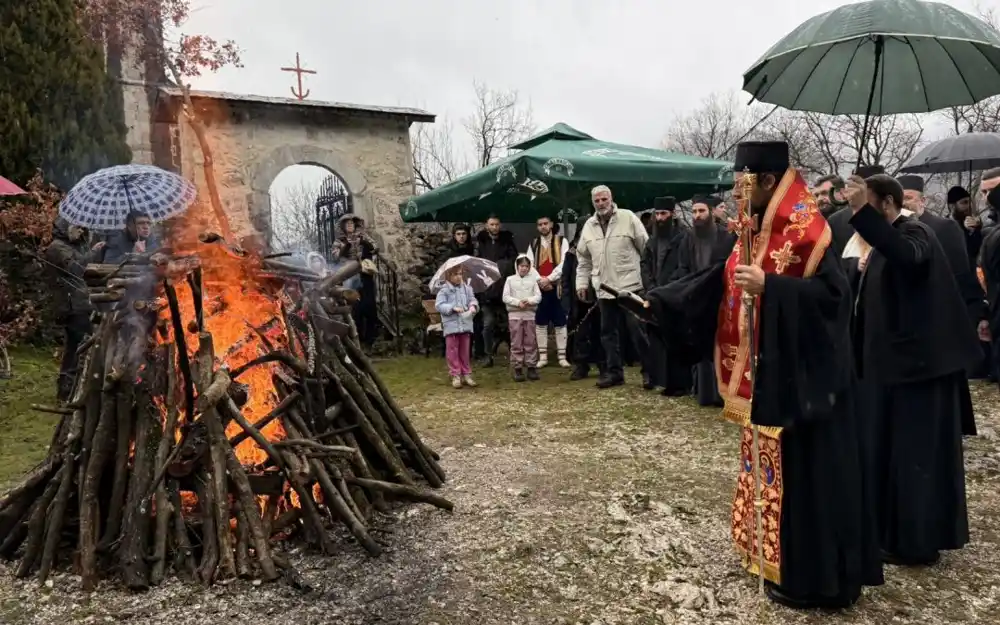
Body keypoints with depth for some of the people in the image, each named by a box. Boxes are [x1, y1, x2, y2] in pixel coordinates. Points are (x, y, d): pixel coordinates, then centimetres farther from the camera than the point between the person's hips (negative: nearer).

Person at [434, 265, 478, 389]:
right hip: (451, 325, -3)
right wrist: (453, 308, -20)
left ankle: (466, 374, 19)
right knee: (452, 351, 1)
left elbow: (472, 299, 5)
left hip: (465, 324, 3)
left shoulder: (467, 288, 7)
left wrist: (473, 306, -18)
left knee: (465, 351, 10)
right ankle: (455, 375, 8)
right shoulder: (444, 290, -5)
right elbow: (438, 305, -10)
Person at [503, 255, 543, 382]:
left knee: (531, 342, 4)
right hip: (514, 314, -1)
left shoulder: (533, 279, 8)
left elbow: (538, 296, 1)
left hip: (529, 314, 1)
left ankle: (531, 367, 11)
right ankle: (517, 369, 6)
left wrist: (529, 300, -17)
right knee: (516, 343, 0)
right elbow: (505, 297, -2)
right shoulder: (510, 279, 5)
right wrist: (518, 302, -15)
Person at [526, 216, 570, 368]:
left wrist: (549, 279, -14)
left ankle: (562, 356, 4)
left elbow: (564, 263, -7)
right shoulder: (533, 244, 13)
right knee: (540, 323, 4)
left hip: (557, 287, -3)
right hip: (539, 288, 3)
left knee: (560, 323, 0)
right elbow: (529, 265, 3)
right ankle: (543, 356, 10)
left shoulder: (561, 241, 4)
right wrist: (539, 280, -12)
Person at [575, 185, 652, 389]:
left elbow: (646, 248, -4)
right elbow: (583, 259, 17)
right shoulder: (589, 226, 10)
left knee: (637, 330, -2)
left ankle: (649, 370, 10)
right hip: (604, 289, 5)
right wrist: (582, 283, 11)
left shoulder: (628, 217, -4)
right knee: (608, 332, 10)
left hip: (630, 285, -5)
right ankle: (614, 372, 20)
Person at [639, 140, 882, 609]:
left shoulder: (804, 231, -17)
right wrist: (661, 301, 13)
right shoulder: (755, 231, 9)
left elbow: (833, 293, -25)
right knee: (770, 462, 16)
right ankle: (780, 561, 31)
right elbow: (720, 281, 15)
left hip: (799, 375, -9)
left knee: (799, 470, 1)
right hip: (763, 373, 9)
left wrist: (768, 285, -31)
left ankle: (808, 577, 16)